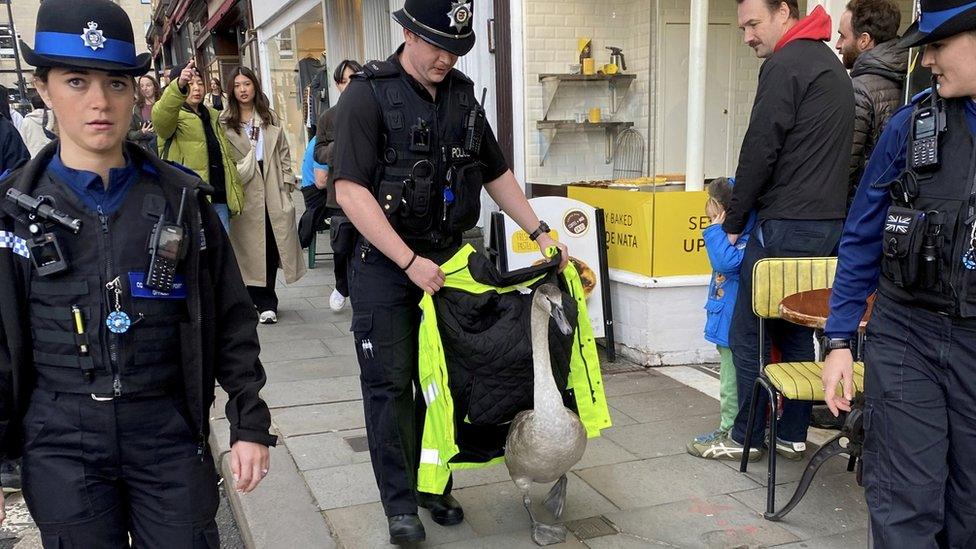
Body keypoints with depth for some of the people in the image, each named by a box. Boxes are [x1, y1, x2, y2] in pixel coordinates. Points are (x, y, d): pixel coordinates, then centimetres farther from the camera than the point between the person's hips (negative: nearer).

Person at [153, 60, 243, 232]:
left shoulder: (212, 116, 20)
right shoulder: (172, 114, -2)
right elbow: (160, 116, -29)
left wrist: (236, 193, 18)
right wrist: (179, 86, -47)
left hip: (219, 198, 6)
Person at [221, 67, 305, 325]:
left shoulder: (270, 118, 14)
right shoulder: (224, 122, 2)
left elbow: (283, 152, 14)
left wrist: (287, 182, 6)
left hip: (271, 190, 3)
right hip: (244, 194, -3)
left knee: (273, 244, 2)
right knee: (251, 247, 0)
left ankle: (265, 300, 13)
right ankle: (265, 303, 9)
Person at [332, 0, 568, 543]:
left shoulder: (462, 95, 8)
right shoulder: (368, 95, -11)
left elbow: (498, 174, 17)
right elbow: (351, 191, -19)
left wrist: (541, 232, 9)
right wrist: (410, 262, -22)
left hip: (446, 260, 5)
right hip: (384, 266, -5)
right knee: (391, 385, 0)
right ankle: (400, 502, 13)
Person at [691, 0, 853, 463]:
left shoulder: (785, 65, -11)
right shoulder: (831, 64, 19)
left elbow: (760, 152, -14)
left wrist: (732, 224, -6)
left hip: (786, 225, -9)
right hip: (828, 223, 9)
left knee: (748, 333, 1)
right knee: (795, 330, 15)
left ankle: (747, 437, 10)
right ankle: (792, 434, 21)